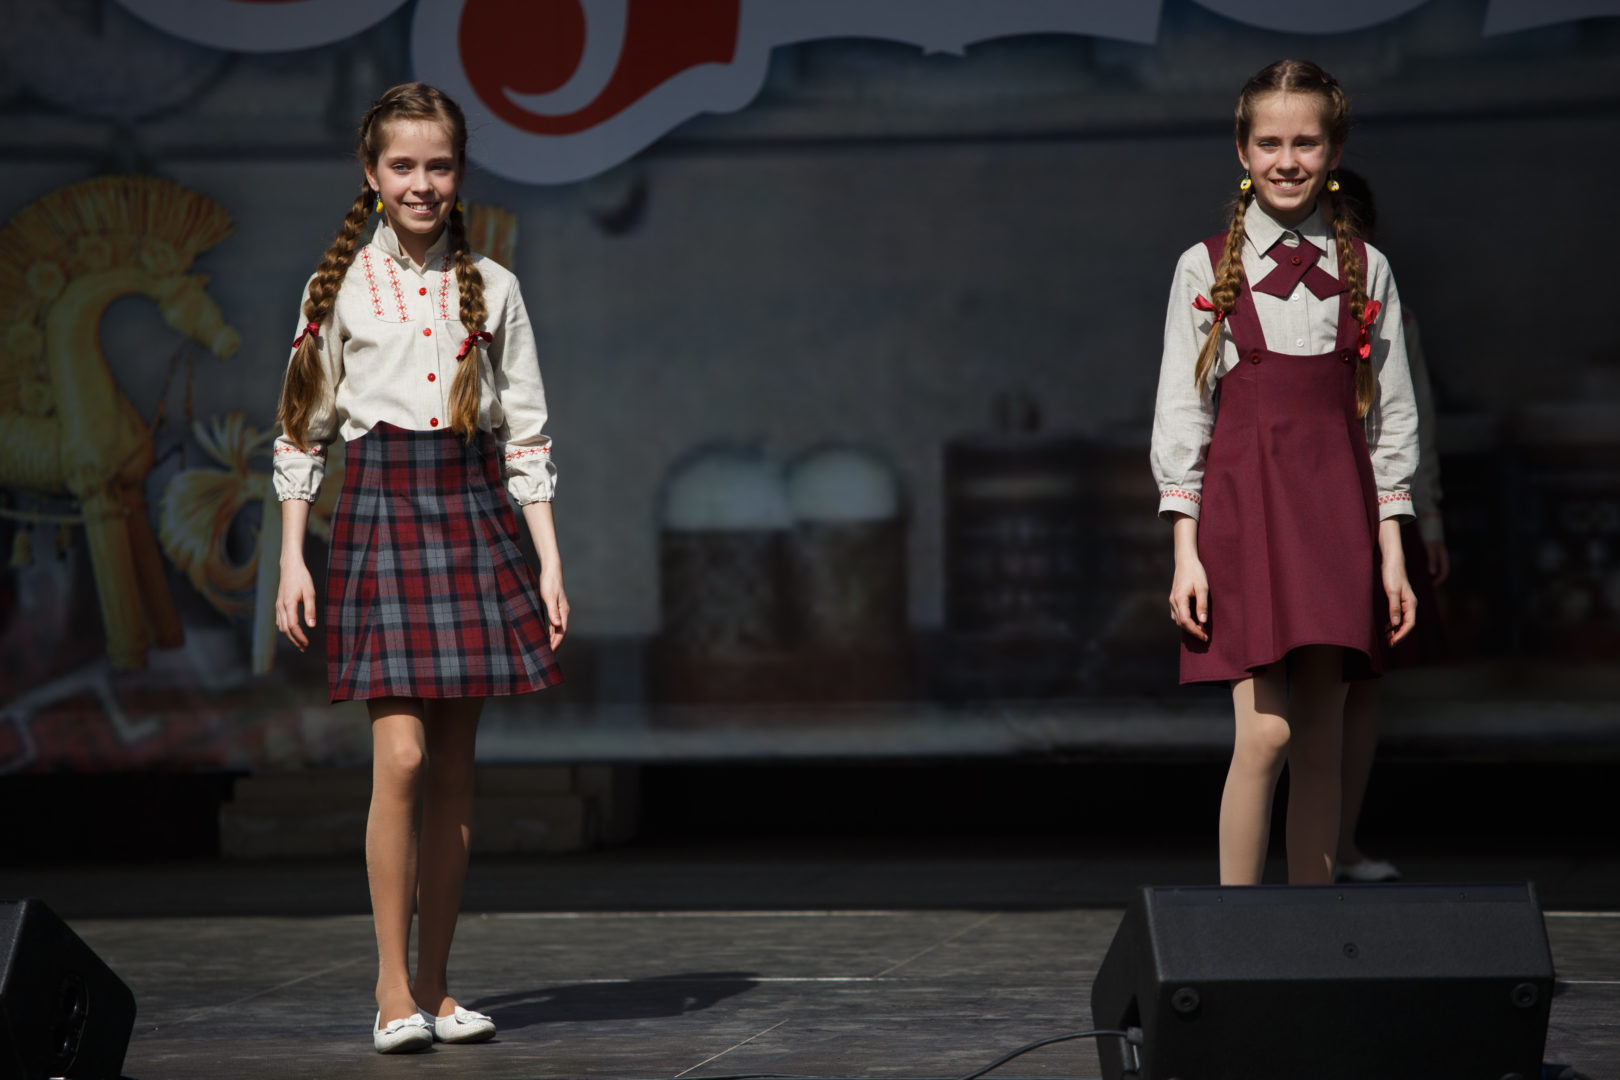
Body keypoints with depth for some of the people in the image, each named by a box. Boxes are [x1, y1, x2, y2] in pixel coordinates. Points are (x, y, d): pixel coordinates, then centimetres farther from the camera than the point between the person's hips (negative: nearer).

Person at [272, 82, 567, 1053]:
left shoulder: (491, 289, 8)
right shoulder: (341, 286, 4)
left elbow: (526, 434, 9)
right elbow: (304, 429, 7)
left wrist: (550, 563, 3)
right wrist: (293, 558, 1)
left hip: (472, 511, 3)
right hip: (380, 507, -2)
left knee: (455, 765, 4)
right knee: (401, 755, -13)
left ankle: (435, 988, 11)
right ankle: (394, 991, -7)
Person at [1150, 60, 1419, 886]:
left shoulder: (1366, 272, 10)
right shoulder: (1206, 269, 4)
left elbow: (1390, 416, 11)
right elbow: (1180, 413, 3)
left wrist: (1392, 554, 5)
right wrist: (1186, 550, -5)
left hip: (1338, 507, 3)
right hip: (1242, 500, -2)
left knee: (1320, 742, 3)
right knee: (1264, 732, -13)